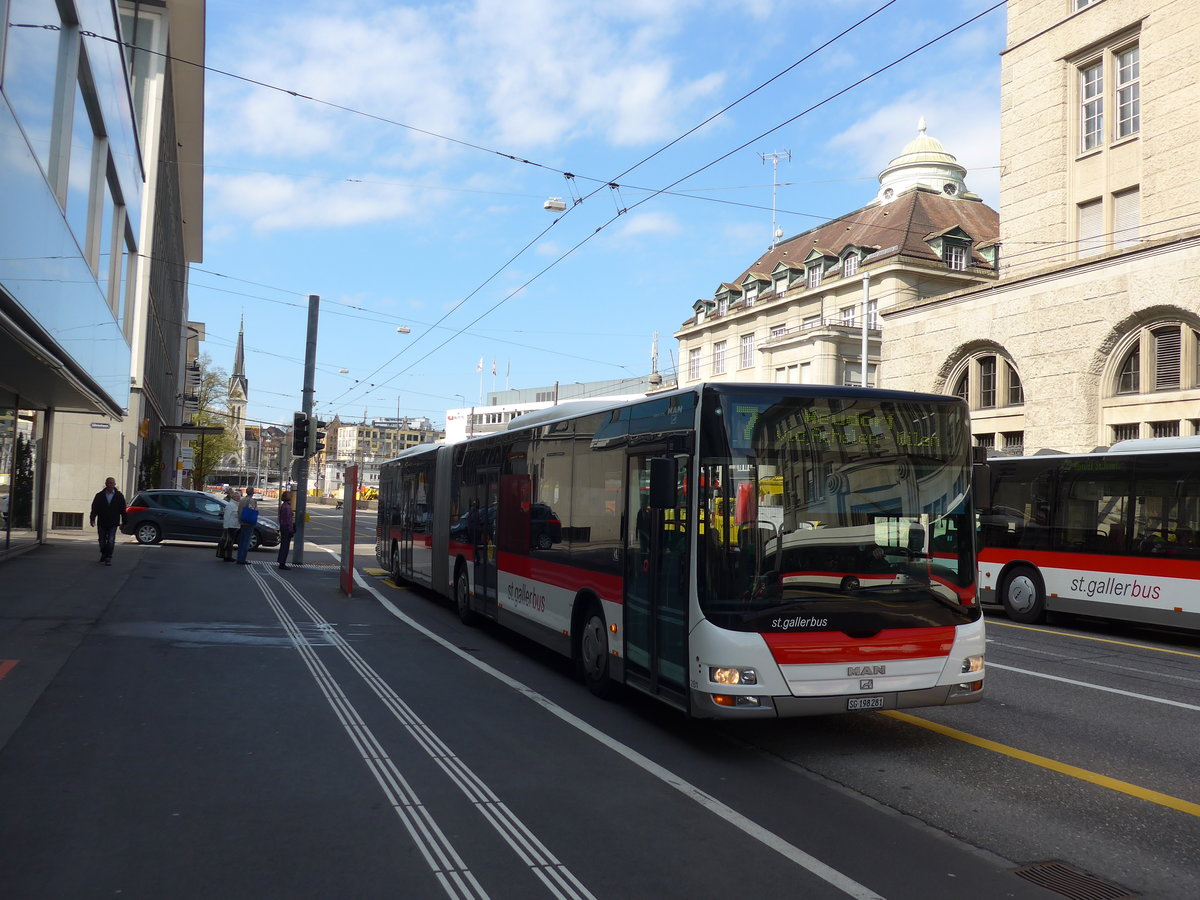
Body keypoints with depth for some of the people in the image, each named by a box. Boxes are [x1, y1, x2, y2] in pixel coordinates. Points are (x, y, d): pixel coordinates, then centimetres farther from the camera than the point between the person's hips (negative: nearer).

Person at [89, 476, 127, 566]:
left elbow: (123, 510, 5)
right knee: (102, 541, 12)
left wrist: (123, 522, 3)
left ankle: (108, 558, -6)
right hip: (101, 523, 2)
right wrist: (92, 519, -13)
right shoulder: (99, 496, 3)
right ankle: (103, 555, 33)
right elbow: (94, 508, 0)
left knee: (111, 541, -9)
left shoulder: (119, 496, 2)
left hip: (113, 524, -2)